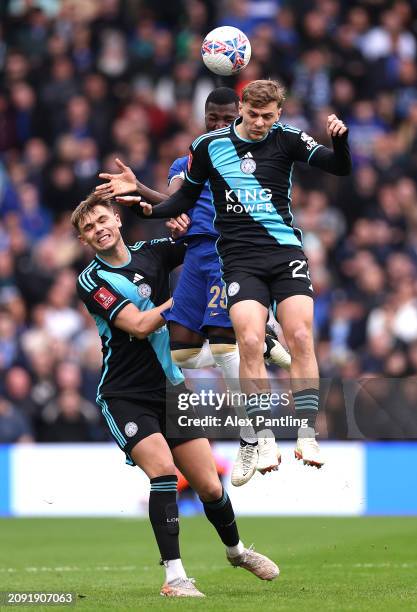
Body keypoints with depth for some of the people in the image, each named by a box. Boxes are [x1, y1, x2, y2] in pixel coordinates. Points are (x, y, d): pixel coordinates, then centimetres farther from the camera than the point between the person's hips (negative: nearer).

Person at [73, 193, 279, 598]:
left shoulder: (152, 253, 5)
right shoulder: (91, 281, -8)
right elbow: (139, 325, -18)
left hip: (171, 392, 4)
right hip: (125, 397, -4)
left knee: (210, 488, 4)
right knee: (162, 468, -26)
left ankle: (235, 549, 33)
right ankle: (174, 575, -20)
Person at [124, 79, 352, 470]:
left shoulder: (286, 139, 2)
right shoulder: (209, 145, 4)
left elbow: (339, 167, -5)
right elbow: (186, 197, 15)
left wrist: (340, 140, -25)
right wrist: (150, 208, -2)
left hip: (285, 250, 0)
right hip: (240, 258, 0)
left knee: (300, 338, -12)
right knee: (250, 341, -16)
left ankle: (307, 435, -8)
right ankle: (265, 438, -10)